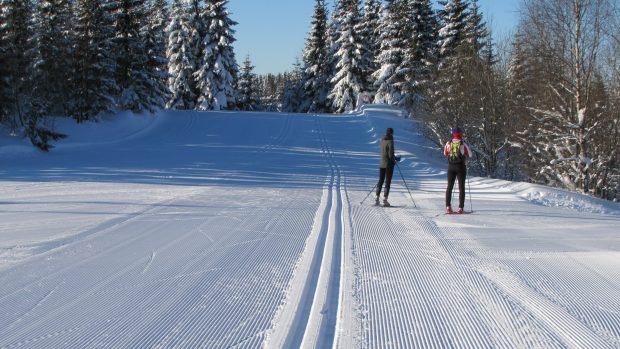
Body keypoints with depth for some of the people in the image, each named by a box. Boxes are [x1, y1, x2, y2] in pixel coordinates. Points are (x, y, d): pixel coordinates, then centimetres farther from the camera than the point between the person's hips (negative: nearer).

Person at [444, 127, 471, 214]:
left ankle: (448, 206, 0)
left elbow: (445, 153, 12)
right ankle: (460, 208, -1)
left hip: (451, 167, 2)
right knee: (461, 187, 5)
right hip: (461, 167, -2)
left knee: (449, 186, 11)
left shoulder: (448, 144, -4)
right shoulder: (463, 144, -10)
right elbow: (470, 154, 3)